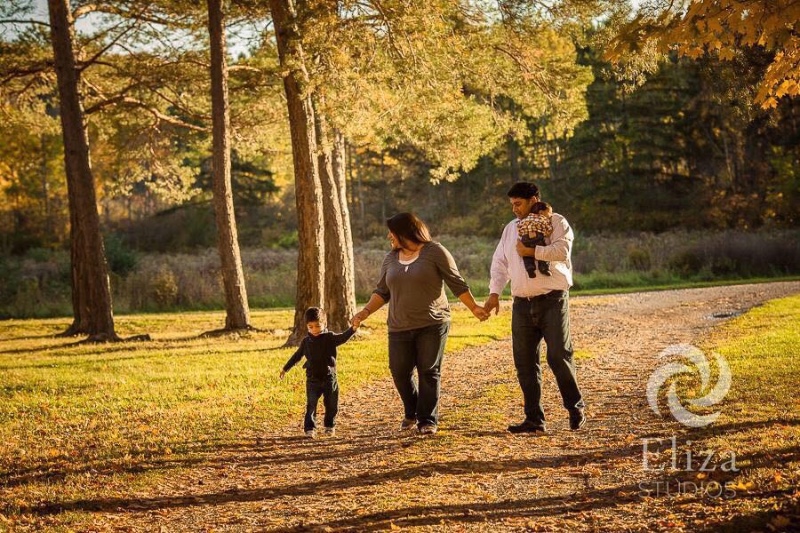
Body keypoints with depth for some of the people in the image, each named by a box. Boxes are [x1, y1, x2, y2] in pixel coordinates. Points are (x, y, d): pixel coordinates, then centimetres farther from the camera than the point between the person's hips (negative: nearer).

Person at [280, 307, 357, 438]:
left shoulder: (330, 338, -6)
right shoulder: (306, 342, 2)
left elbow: (343, 338, -23)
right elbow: (297, 356, 15)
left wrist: (353, 329, -42)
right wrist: (285, 369, 22)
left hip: (329, 378, -1)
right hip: (312, 379, 1)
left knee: (331, 405, 9)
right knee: (311, 405, -4)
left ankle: (330, 426, 27)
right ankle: (310, 428, 1)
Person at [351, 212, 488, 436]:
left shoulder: (435, 252, -3)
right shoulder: (390, 259, 12)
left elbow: (457, 283, -1)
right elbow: (382, 292, 17)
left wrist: (474, 307, -5)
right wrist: (366, 311, 5)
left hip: (432, 325, -4)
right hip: (400, 327, 4)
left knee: (429, 372, -4)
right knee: (400, 371, 0)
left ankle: (428, 419, 8)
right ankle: (411, 413, 23)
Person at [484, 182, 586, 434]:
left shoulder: (555, 222, -1)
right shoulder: (511, 228, 17)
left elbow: (562, 251, -18)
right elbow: (500, 262, 15)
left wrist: (532, 251, -13)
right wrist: (494, 292, 3)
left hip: (552, 300, -6)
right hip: (522, 304, 6)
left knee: (559, 356, -9)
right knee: (525, 363, 3)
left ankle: (576, 408, 10)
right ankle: (534, 419, 8)